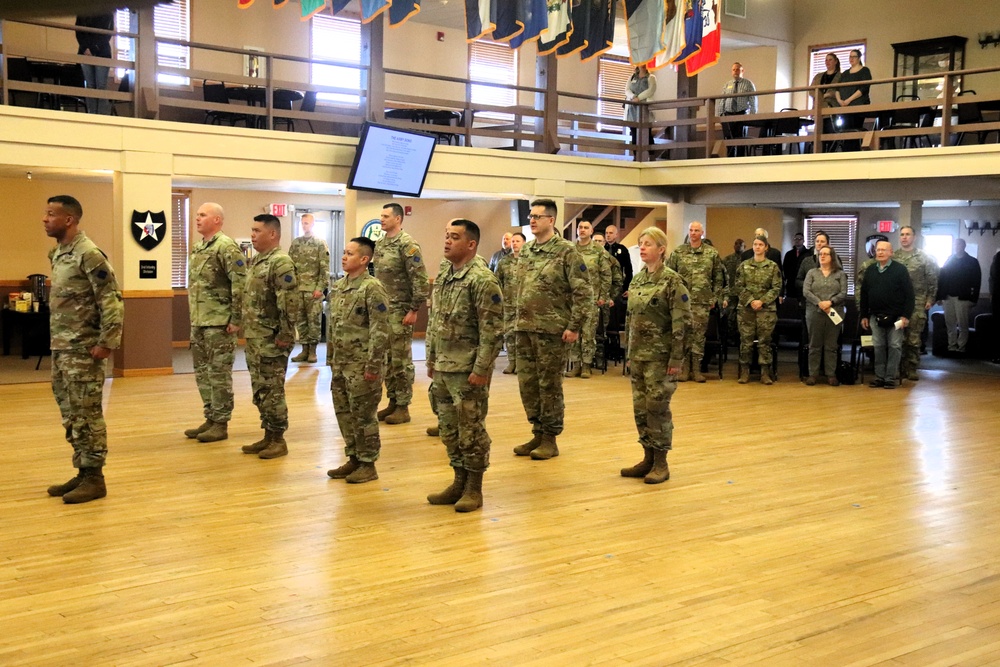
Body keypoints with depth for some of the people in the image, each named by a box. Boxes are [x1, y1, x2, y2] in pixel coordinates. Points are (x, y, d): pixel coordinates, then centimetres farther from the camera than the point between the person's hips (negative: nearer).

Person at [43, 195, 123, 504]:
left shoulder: (89, 255, -15)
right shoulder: (57, 254, 13)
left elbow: (112, 301, -18)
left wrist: (106, 343, -20)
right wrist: (55, 339, 17)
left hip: (83, 351, -9)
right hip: (61, 349, 9)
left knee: (87, 414, -3)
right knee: (71, 415, 13)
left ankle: (94, 479, 4)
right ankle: (82, 472, 22)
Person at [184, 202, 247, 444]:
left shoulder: (226, 246, -13)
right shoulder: (197, 248, 15)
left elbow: (240, 284, -18)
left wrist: (236, 319, -19)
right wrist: (192, 316, 20)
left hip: (219, 322, -9)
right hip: (198, 322, 9)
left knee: (219, 373, -2)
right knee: (202, 372, 13)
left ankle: (221, 424, 5)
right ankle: (210, 419, 23)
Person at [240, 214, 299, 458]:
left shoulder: (281, 262, -15)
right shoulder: (256, 260, 14)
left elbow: (289, 302, -22)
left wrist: (286, 335, -23)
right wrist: (247, 329, 20)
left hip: (271, 340, -9)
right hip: (254, 338, 9)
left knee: (272, 390, -3)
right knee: (260, 390, 14)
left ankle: (278, 440, 6)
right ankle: (268, 436, 23)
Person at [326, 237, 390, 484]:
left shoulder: (372, 288, -14)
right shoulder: (337, 287, 10)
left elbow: (380, 330, -17)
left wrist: (373, 365, -19)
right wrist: (330, 358, 16)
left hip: (361, 365, -8)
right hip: (340, 364, 8)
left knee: (363, 415, 1)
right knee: (344, 413, 14)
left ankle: (368, 464, 13)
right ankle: (353, 458, 26)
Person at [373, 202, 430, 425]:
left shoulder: (407, 244, -13)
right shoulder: (379, 244, 12)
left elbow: (420, 279, -16)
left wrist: (414, 309, -17)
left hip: (400, 311, -8)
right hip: (381, 309, 8)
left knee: (401, 360, -2)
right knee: (386, 359, 11)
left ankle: (403, 407, 5)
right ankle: (392, 402, 21)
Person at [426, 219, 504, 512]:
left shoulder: (482, 280, -14)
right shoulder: (442, 278, 11)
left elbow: (492, 330, -18)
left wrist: (481, 369, -19)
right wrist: (431, 360, 16)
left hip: (467, 371, -8)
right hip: (443, 369, 8)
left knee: (471, 430, 2)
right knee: (449, 429, 14)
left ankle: (474, 489, 13)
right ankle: (459, 483, 27)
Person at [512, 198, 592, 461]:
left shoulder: (566, 251, -9)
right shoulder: (526, 250, 12)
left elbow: (583, 291, -11)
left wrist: (574, 326, -13)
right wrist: (519, 320, 15)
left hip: (551, 329, -7)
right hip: (524, 329, 7)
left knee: (549, 384, 1)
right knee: (527, 382, 10)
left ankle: (550, 438, 11)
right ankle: (538, 433, 22)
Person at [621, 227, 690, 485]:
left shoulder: (672, 280, -10)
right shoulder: (637, 279, 11)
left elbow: (681, 322, -13)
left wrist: (676, 358, -17)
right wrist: (629, 352, 15)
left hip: (660, 355, -7)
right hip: (638, 354, 7)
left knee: (657, 406, -2)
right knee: (640, 407, 9)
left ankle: (661, 463, 7)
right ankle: (648, 458, 19)